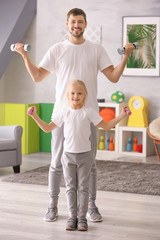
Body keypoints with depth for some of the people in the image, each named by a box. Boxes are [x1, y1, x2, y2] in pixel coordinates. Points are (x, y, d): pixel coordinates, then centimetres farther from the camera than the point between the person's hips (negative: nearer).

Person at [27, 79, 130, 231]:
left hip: (84, 155, -1)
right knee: (71, 187, 5)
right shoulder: (63, 113, 1)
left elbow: (106, 126, 0)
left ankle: (82, 217, 7)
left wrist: (121, 115, -10)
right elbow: (48, 128, 8)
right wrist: (35, 116, 0)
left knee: (83, 187, 2)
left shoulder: (88, 112, -4)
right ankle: (72, 217, 11)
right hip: (68, 154, 2)